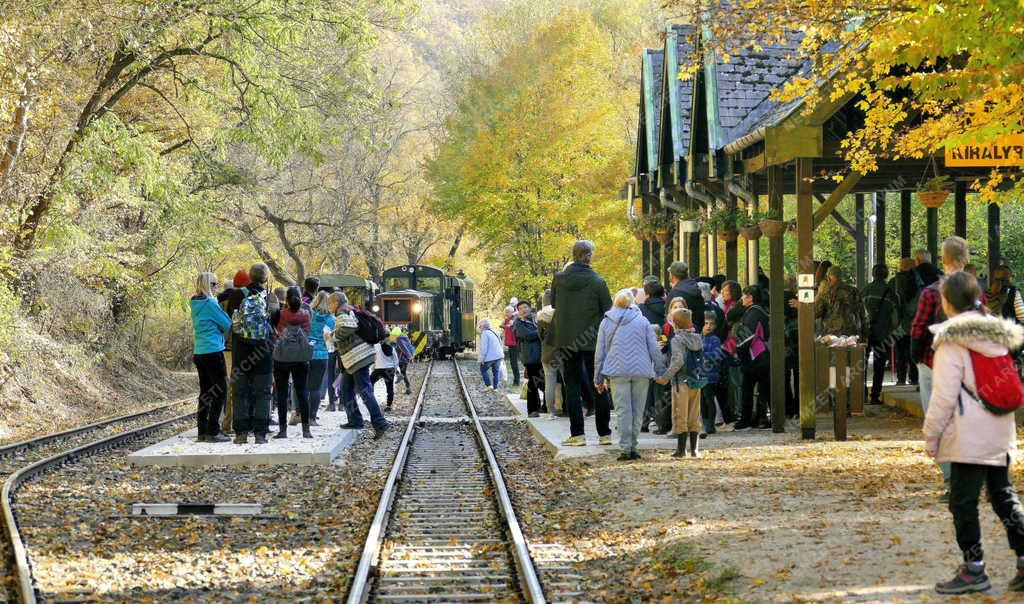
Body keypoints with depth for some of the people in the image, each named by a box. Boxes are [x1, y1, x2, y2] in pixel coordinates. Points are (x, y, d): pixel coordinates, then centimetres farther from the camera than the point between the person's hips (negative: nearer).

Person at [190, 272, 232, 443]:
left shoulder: (195, 304, 12)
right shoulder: (210, 303, -14)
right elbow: (227, 324, -9)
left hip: (199, 352, 9)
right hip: (213, 351, -8)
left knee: (205, 392, 13)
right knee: (220, 391, -3)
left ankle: (202, 431, 13)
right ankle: (212, 432, -7)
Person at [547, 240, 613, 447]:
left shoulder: (559, 279, -3)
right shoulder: (597, 281, -10)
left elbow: (553, 304, 12)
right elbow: (609, 312, -6)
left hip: (566, 340, 2)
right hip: (593, 341, -1)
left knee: (572, 387, 7)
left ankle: (577, 434, 1)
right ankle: (604, 434, 9)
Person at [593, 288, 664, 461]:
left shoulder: (606, 323, 10)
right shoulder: (642, 321, 9)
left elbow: (599, 352, 11)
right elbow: (654, 349, 6)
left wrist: (598, 378, 15)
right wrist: (660, 371, 12)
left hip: (618, 371, 0)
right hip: (641, 371, 0)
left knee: (623, 410, -2)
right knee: (637, 411, 7)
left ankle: (626, 448, -9)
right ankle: (632, 447, 5)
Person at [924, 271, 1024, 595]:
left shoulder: (952, 342, -13)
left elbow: (944, 396, -13)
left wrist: (931, 437, -3)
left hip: (969, 439, -7)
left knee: (963, 501, 2)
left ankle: (974, 568, 6)